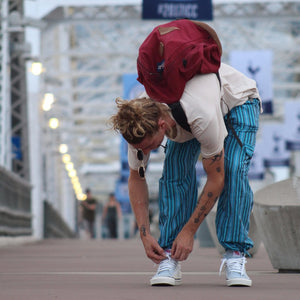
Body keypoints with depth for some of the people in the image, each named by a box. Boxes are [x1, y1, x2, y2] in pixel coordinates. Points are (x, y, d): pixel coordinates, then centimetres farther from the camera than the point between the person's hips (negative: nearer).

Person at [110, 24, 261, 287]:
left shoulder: (203, 118, -47)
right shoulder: (138, 124, -30)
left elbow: (215, 179, -33)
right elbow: (136, 178, -12)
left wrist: (189, 231, -30)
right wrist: (145, 234, -17)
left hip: (237, 100, -4)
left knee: (234, 170, -27)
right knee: (175, 172, -19)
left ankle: (235, 255, -21)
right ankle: (170, 256, -16)